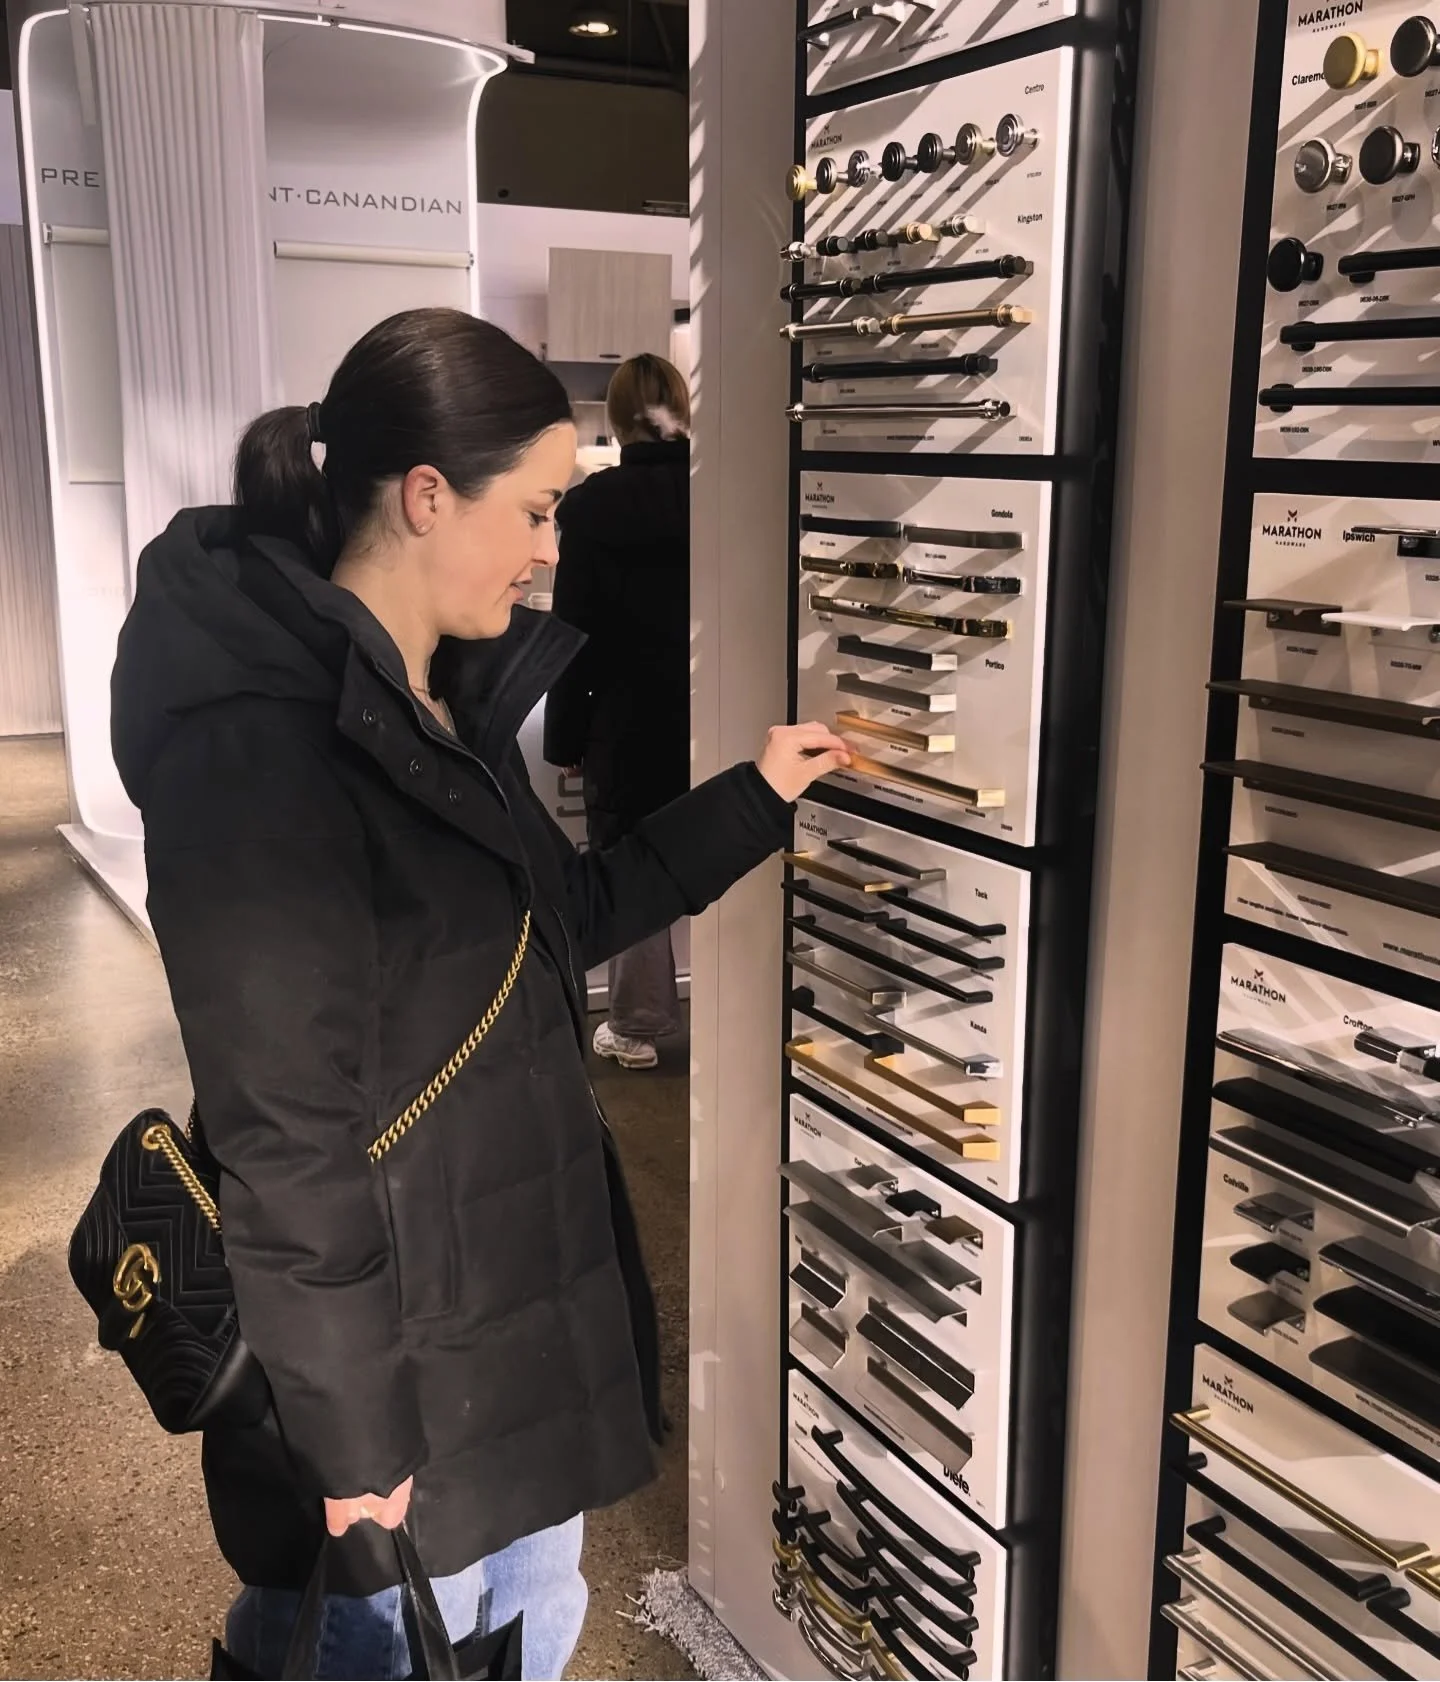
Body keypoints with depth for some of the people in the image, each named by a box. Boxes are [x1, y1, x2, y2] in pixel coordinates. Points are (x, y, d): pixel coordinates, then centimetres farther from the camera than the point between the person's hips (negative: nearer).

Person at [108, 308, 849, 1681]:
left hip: (519, 1306, 9)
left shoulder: (449, 696, 3)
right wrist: (349, 1439, -18)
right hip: (392, 1358, -9)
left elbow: (568, 918, 15)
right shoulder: (262, 750, -26)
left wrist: (754, 800, 11)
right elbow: (283, 1141, -24)